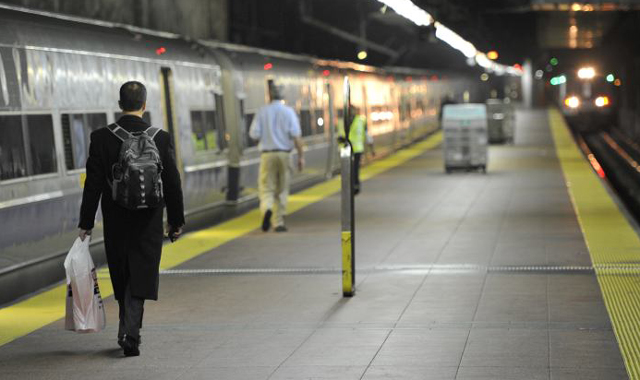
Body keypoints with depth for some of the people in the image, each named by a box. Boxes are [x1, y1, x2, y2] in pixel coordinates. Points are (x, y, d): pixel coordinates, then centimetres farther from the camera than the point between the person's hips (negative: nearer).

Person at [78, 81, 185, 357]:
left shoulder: (101, 138, -7)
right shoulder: (161, 138, -6)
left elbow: (93, 185, -5)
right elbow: (173, 185, -2)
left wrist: (86, 224, 2)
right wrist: (176, 222, 9)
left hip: (115, 224, 1)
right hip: (148, 223, -1)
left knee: (122, 280, 15)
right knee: (140, 279, 2)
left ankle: (130, 332, 27)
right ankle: (129, 333, -12)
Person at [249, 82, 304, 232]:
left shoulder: (262, 112, -1)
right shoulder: (288, 111, -2)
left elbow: (254, 134, -5)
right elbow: (296, 135, -8)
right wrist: (301, 156, -5)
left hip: (267, 154, -1)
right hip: (284, 153, 1)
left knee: (266, 188, 3)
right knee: (282, 189, 12)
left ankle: (267, 209, -28)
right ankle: (279, 223, 14)